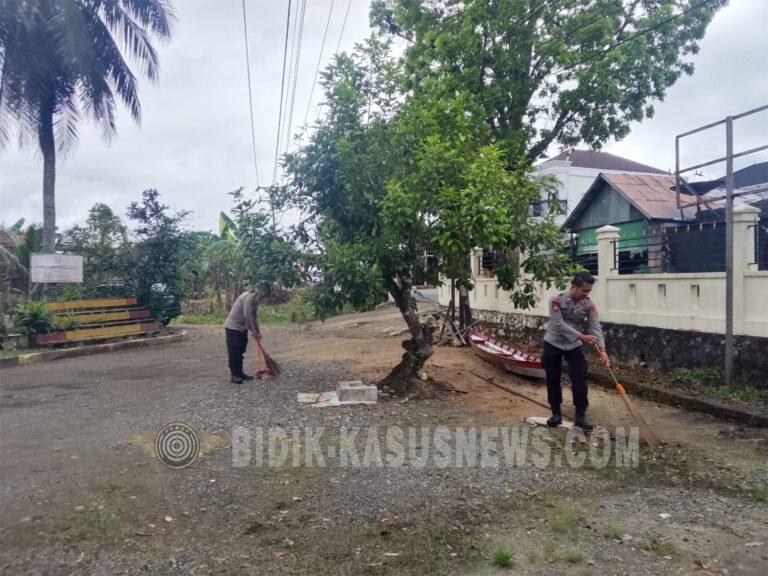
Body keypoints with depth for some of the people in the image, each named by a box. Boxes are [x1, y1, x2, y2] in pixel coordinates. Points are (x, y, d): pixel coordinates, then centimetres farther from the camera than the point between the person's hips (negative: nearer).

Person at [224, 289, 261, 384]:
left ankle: (239, 373, 20)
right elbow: (247, 315, -25)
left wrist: (257, 330, 10)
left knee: (240, 352, 13)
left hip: (242, 328, 10)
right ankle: (234, 375, -2)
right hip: (233, 327, -10)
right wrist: (252, 330, -17)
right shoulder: (250, 297, -22)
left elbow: (254, 315, 14)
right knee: (234, 352, -6)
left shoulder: (256, 298, 9)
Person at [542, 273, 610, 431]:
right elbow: (559, 324, -26)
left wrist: (602, 350, -29)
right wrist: (581, 337, -33)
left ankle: (580, 417, 5)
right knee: (553, 380, 5)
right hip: (553, 344, -2)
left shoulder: (589, 304, -10)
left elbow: (595, 327, -16)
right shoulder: (557, 299, -20)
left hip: (574, 346, 2)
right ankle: (556, 414, 19)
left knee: (579, 380, -6)